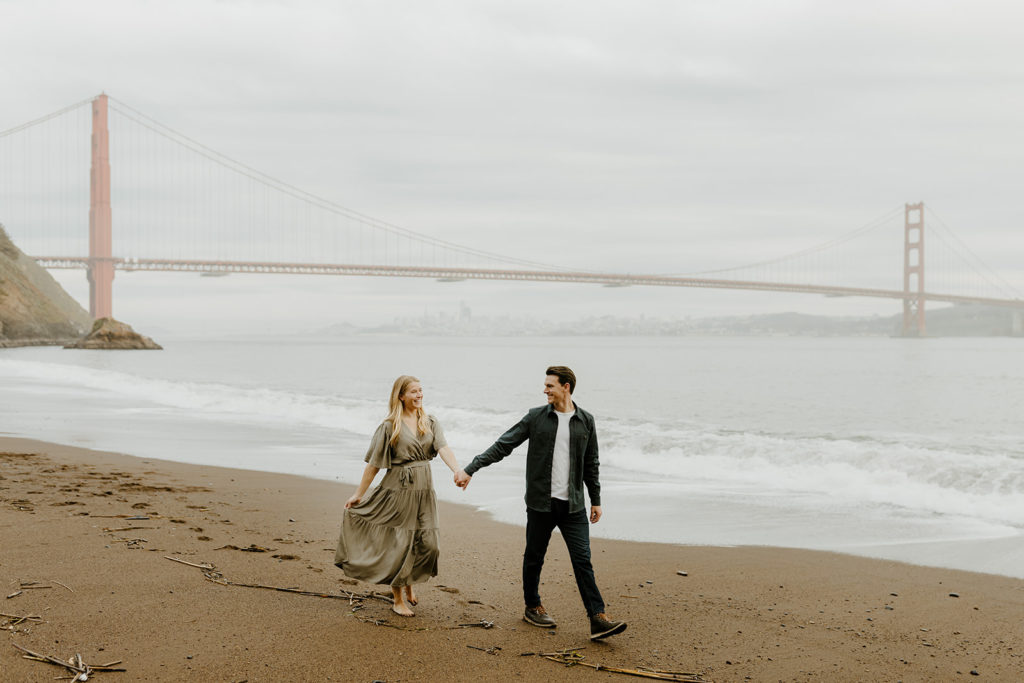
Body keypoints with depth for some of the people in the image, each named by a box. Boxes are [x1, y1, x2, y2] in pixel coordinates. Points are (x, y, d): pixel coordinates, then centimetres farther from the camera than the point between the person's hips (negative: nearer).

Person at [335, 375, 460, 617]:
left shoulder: (430, 422, 7)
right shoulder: (390, 426, -3)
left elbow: (443, 448, -9)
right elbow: (374, 463, 1)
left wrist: (458, 471, -27)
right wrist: (359, 494, 1)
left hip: (424, 490, 4)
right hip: (398, 490, -4)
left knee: (427, 544, 1)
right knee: (399, 544, 0)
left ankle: (409, 583, 29)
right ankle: (398, 599, 16)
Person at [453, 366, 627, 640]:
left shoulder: (585, 421, 6)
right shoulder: (536, 417, 0)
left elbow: (590, 463, 14)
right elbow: (502, 446, -1)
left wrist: (595, 499, 15)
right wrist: (469, 469, -7)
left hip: (573, 504, 1)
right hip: (541, 503, -1)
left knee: (582, 560, -4)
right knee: (534, 557, 9)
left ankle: (598, 619, -6)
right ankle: (533, 608, 27)